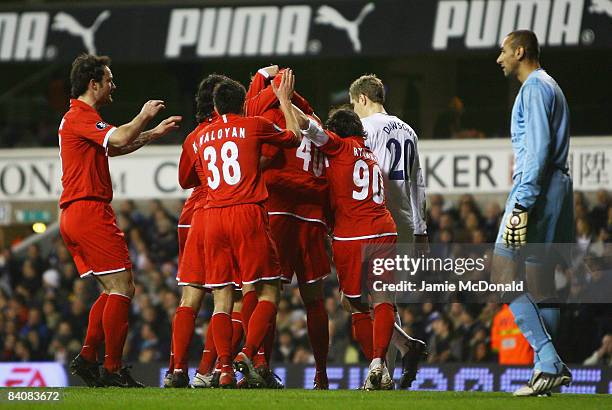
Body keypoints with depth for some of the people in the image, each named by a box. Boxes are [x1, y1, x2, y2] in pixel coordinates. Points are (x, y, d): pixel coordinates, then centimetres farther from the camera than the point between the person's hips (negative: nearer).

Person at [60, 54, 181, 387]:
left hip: (73, 216, 11)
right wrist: (145, 115, -9)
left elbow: (114, 147, 33)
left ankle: (87, 359, 6)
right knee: (122, 287, -10)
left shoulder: (78, 117, 22)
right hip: (90, 211, -11)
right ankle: (112, 369, -12)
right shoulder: (81, 116, -11)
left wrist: (154, 132, 30)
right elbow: (120, 138, -25)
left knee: (112, 291, 13)